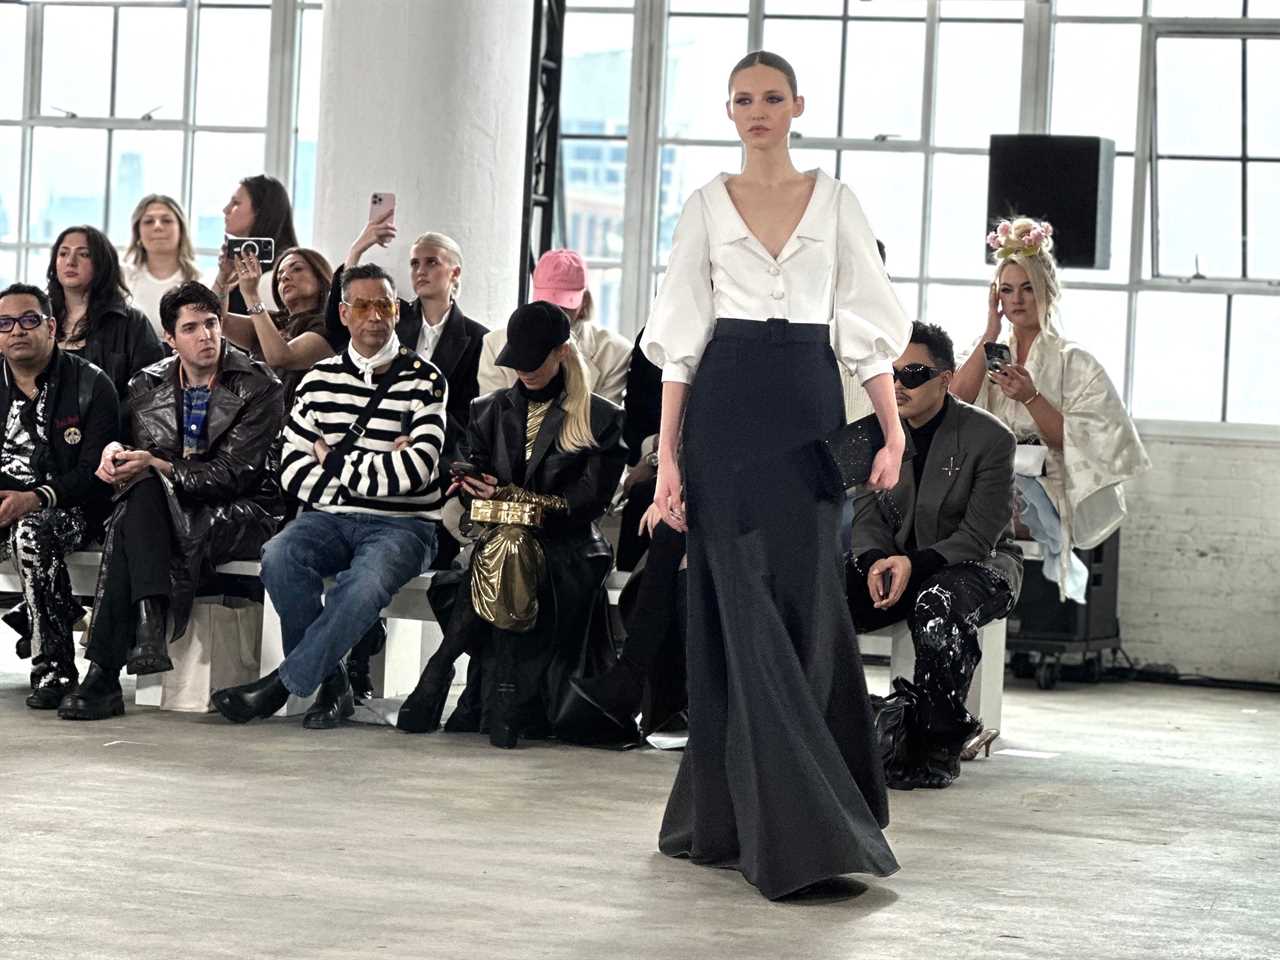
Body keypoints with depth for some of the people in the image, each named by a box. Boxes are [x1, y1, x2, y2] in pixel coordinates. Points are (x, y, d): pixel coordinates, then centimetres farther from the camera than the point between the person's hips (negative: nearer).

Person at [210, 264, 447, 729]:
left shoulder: (424, 381, 1)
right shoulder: (320, 381, 11)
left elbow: (413, 472, -12)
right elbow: (293, 472, 3)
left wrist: (334, 460, -5)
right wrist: (376, 466, -8)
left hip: (401, 523, -3)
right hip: (330, 517, 3)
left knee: (364, 582, -36)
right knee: (279, 557, -30)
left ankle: (282, 684, -22)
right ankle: (331, 684, -16)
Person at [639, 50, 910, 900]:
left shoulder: (835, 201, 9)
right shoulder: (707, 206, 7)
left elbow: (868, 323, 6)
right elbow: (681, 338, 5)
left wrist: (893, 432, -4)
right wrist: (668, 455, -2)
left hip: (808, 407, 1)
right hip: (727, 410, -1)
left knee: (805, 606, 0)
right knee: (745, 609, -7)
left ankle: (725, 811, 14)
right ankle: (796, 831, -6)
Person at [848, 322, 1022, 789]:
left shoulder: (989, 438, -13)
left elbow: (979, 535, -16)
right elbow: (867, 512, 4)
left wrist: (915, 564, -29)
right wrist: (877, 559, -19)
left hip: (978, 561, -5)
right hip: (896, 558, 5)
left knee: (938, 605, -40)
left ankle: (936, 748, -26)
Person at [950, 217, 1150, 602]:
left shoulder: (1074, 363, 3)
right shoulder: (990, 355, 17)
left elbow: (1074, 443, -5)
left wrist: (1031, 397, -18)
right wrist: (991, 335, 0)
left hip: (1044, 499, -4)